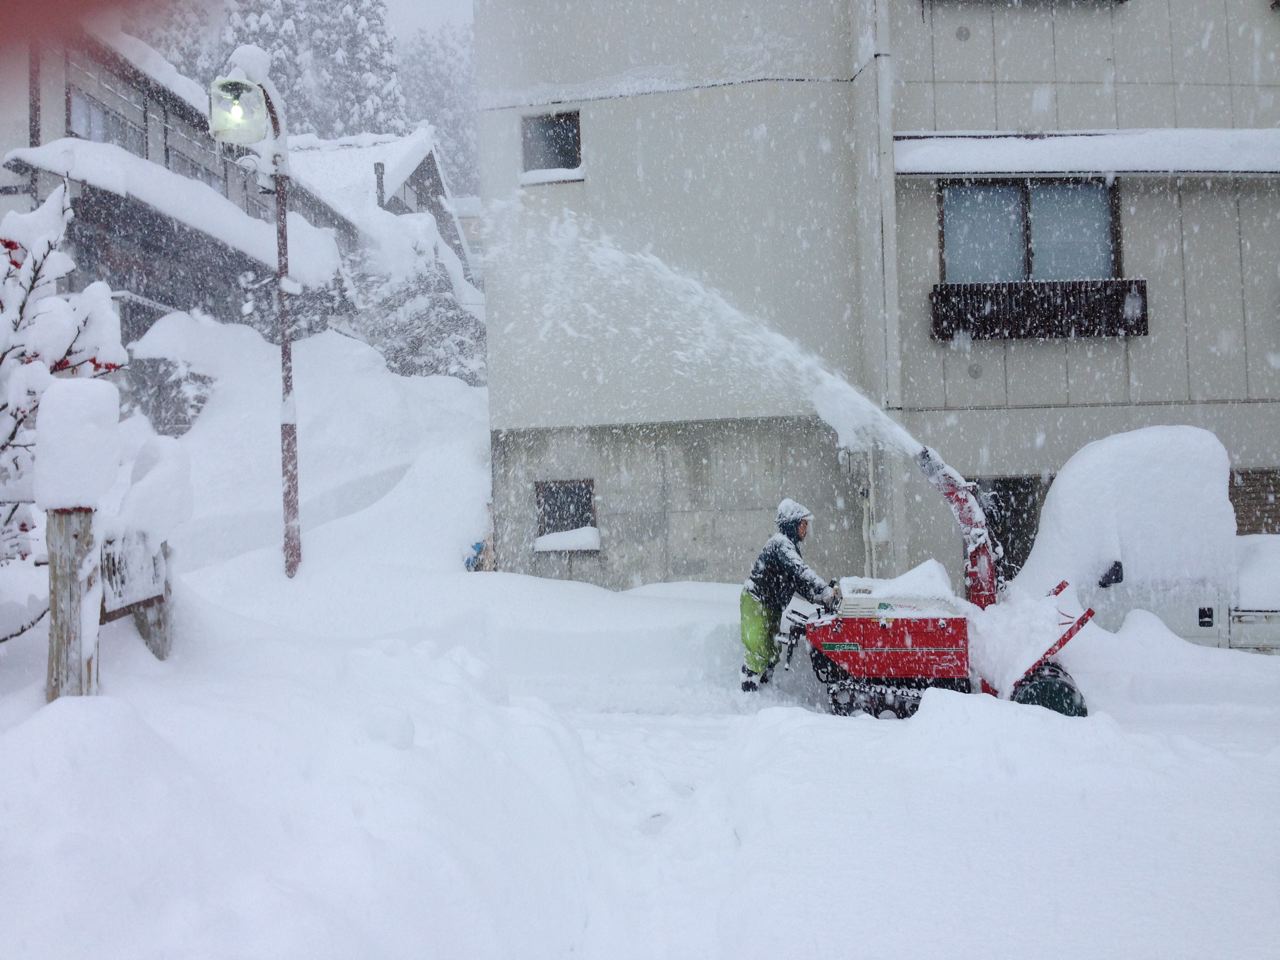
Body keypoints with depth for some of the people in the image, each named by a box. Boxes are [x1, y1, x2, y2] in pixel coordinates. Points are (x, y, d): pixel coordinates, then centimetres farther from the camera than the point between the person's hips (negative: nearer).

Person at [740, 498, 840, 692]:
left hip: (771, 607, 10)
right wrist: (828, 593, -34)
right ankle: (749, 690, -11)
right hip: (756, 603, -10)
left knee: (770, 654, 13)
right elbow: (800, 572, -31)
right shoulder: (781, 543, -16)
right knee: (757, 651, -12)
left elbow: (799, 583, 15)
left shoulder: (789, 545, 16)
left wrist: (823, 600, 3)